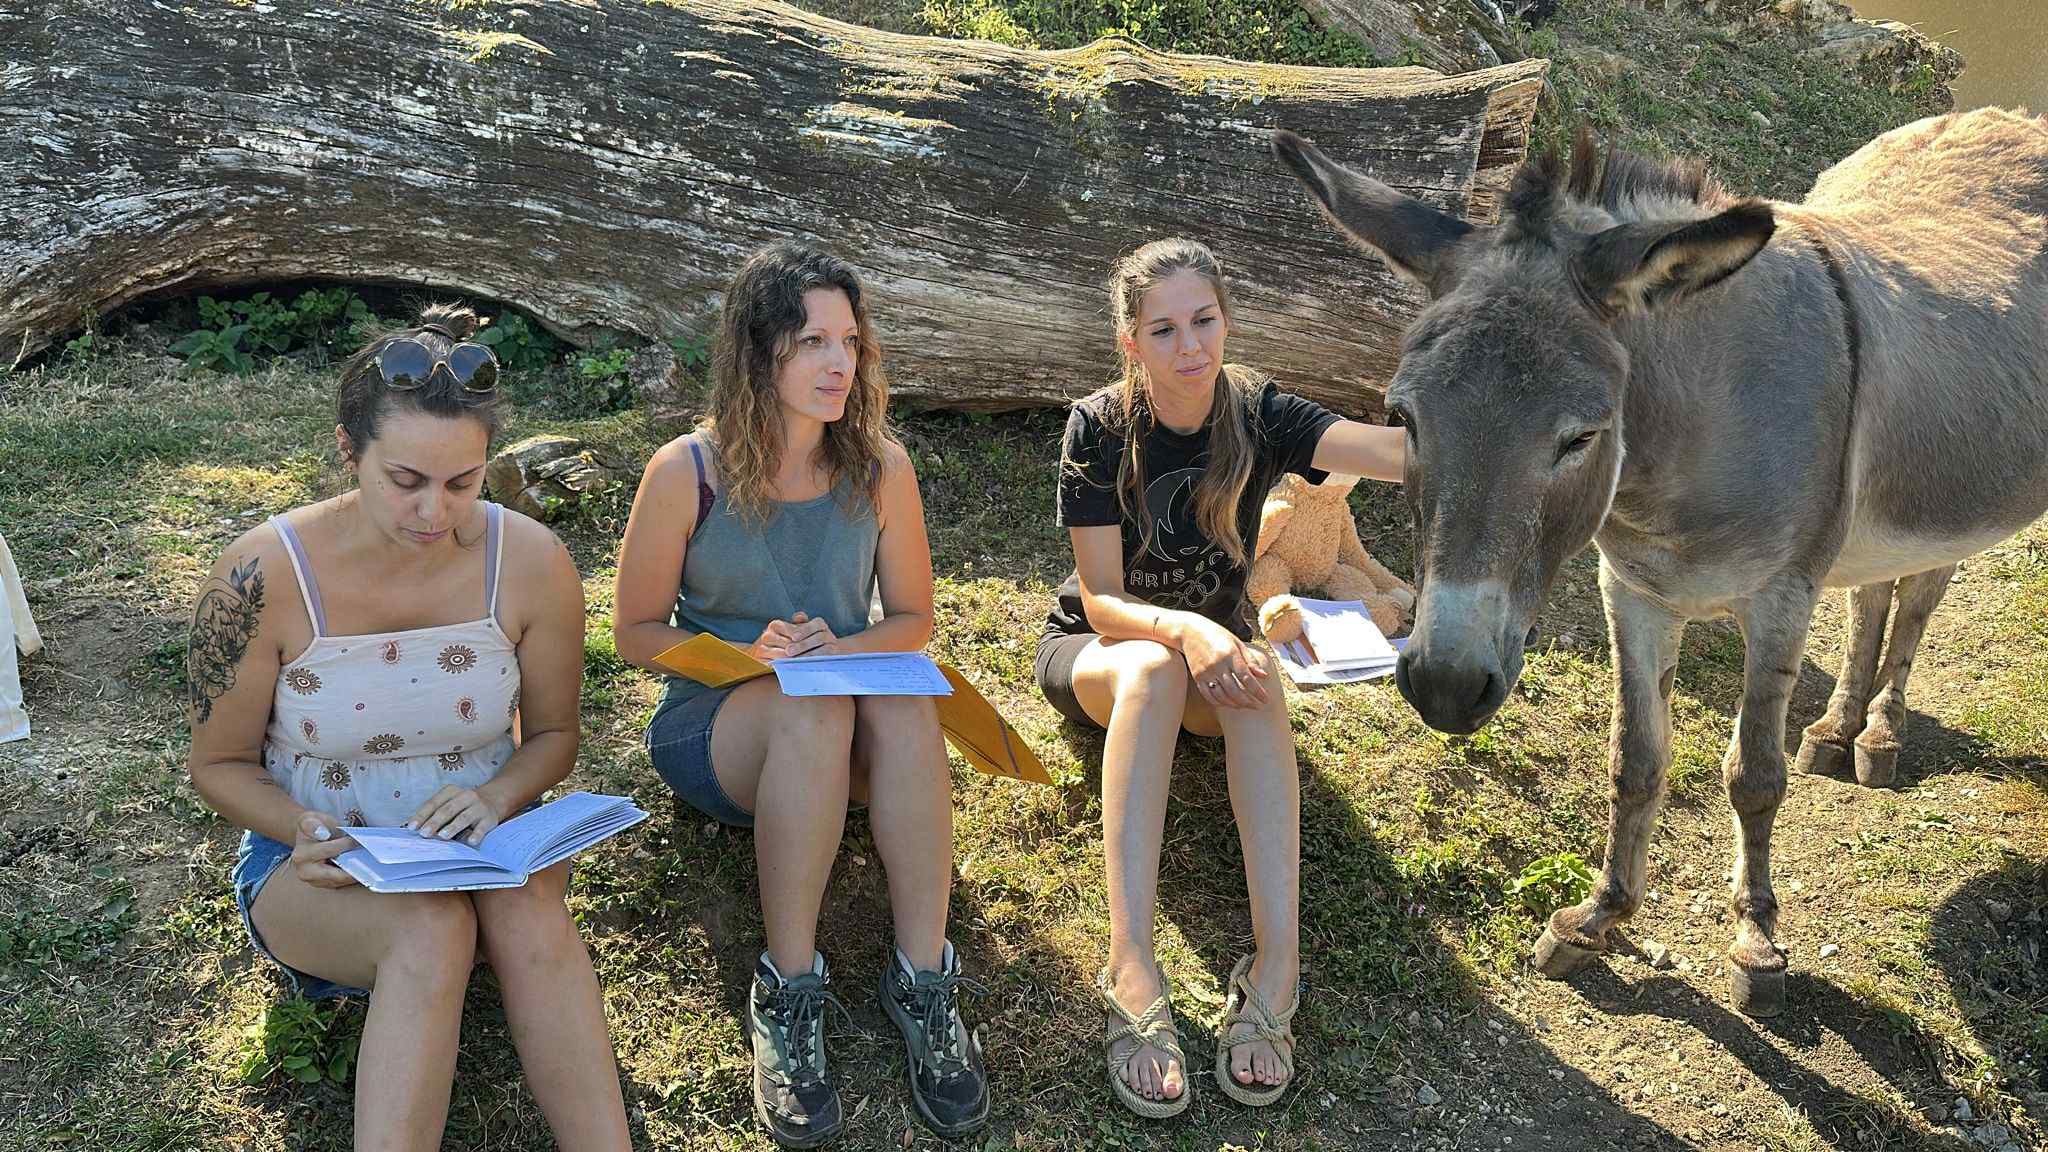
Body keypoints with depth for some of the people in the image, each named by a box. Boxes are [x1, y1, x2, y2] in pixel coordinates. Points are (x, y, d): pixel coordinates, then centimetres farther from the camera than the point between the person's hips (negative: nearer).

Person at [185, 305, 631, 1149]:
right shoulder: (262, 578, -16)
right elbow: (221, 764, -1)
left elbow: (552, 734, 4)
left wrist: (495, 797, -18)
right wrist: (307, 831, -22)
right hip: (314, 860, -1)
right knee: (431, 928, -36)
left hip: (477, 846, 2)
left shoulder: (529, 561, -10)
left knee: (530, 913, -35)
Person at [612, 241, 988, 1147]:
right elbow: (637, 630, 0)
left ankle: (923, 977, -29)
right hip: (714, 728, -2)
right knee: (811, 707, -36)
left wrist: (839, 651, -15)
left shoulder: (880, 467, -2)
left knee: (902, 698, -33)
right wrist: (749, 660, -18)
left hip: (843, 735, 2)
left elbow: (912, 618, 7)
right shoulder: (686, 473, -9)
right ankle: (788, 990, -28)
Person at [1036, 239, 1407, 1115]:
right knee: (1151, 668, -38)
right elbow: (1101, 599, -17)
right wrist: (1184, 631, -38)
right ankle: (1131, 976, -47)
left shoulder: (1258, 415, -11)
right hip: (1093, 649, -2)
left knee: (1254, 680, -34)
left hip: (1213, 645, 2)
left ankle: (1276, 967, -44)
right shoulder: (1099, 428, -15)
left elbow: (1399, 451, -30)